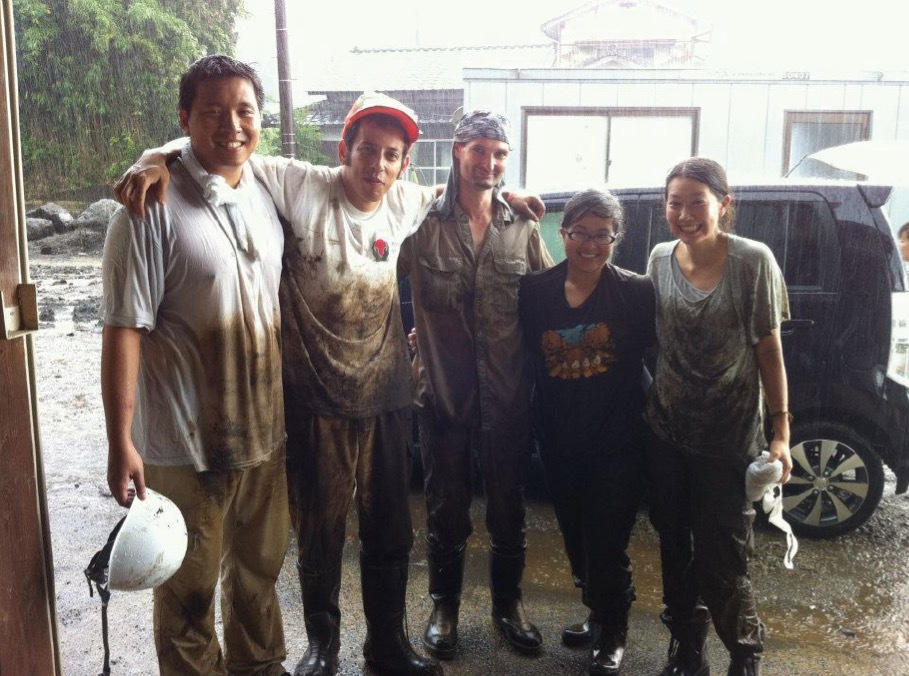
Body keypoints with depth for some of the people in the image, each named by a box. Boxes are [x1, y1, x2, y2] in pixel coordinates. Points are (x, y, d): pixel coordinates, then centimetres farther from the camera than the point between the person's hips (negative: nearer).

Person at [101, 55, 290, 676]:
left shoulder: (267, 193, 5)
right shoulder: (153, 208, -15)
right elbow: (124, 329, -16)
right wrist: (121, 442, -17)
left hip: (265, 432, 6)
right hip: (185, 444, -6)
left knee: (260, 568, 23)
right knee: (191, 591, 12)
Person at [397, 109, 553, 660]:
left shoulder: (523, 227, 1)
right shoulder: (423, 221, -6)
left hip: (507, 393, 2)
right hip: (442, 390, -1)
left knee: (509, 505, 15)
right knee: (446, 506, 14)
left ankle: (508, 600, 36)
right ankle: (446, 603, 34)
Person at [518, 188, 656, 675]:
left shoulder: (636, 292, -9)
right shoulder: (535, 291, -2)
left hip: (618, 440, -3)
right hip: (559, 442, 3)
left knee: (607, 542, 2)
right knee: (576, 538, 18)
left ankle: (611, 636, 27)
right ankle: (598, 616, 43)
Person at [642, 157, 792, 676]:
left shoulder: (753, 261, -11)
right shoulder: (661, 259, 0)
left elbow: (769, 349, -6)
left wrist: (781, 431, -8)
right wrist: (644, 406, 5)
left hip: (729, 438, -4)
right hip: (666, 432, 4)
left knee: (722, 563, 1)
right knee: (676, 551, 15)